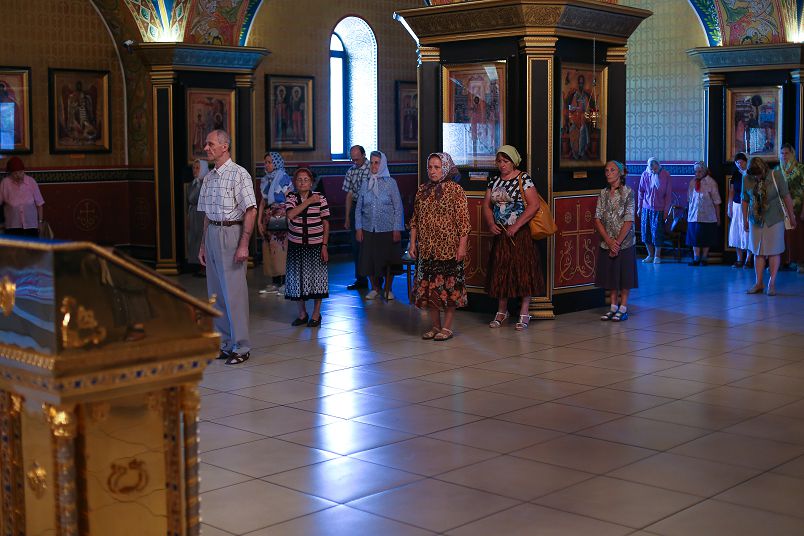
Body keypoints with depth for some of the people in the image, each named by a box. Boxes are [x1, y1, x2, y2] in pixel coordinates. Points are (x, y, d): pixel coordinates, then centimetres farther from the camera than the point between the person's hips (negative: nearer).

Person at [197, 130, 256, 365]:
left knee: (234, 292, -6)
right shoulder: (209, 178, 13)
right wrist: (203, 245, 16)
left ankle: (241, 347, 2)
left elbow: (250, 211, -14)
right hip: (212, 234, 8)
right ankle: (224, 344, 19)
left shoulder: (239, 174, -9)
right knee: (216, 292, 10)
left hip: (231, 233, -8)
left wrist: (244, 245, -19)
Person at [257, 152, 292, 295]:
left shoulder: (284, 178, -4)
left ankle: (285, 283, -5)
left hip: (281, 217, -7)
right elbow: (263, 202, 16)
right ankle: (274, 283, 11)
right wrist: (259, 221, 9)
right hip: (268, 218, 7)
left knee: (281, 249, -10)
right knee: (269, 249, 5)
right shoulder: (265, 180, 15)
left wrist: (287, 219, -15)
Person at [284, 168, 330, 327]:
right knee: (297, 278, 7)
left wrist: (324, 246, -7)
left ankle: (316, 313, 16)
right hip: (296, 245, 2)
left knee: (316, 277, 2)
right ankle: (302, 313, 21)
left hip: (315, 245, -2)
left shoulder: (320, 198, -3)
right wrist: (309, 201, -19)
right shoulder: (291, 197, 2)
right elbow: (290, 214, -18)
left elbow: (326, 223, -2)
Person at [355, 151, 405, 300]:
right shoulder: (366, 184, 5)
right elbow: (359, 208, 8)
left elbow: (398, 208, -3)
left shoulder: (390, 183, -3)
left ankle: (388, 289, 21)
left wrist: (397, 229, -8)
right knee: (369, 259, 5)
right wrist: (358, 228, 1)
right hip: (368, 229, 3)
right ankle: (375, 288, 23)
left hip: (387, 229, -2)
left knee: (388, 260, 5)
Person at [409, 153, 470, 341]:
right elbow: (415, 219, 14)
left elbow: (463, 220, -9)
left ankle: (447, 327, 9)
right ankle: (435, 325, 18)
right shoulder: (422, 190, 10)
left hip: (448, 247, -5)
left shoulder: (455, 189, -6)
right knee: (428, 285, 7)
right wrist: (412, 243, 8)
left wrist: (462, 245, -14)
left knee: (449, 285, 0)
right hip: (426, 247, 5)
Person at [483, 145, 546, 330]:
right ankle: (502, 311, 19)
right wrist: (491, 224, -7)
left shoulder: (523, 179, -7)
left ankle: (524, 313, 3)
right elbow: (487, 205, 11)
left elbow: (534, 205, -15)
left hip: (521, 232, -5)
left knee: (523, 270, -3)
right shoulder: (494, 181, 10)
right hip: (500, 233, 5)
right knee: (500, 271, 7)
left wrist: (516, 226, -19)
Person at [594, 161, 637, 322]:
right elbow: (598, 219, 0)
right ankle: (613, 307, 19)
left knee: (625, 276, 2)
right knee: (610, 275, 10)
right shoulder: (603, 193, 4)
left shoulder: (628, 192, -8)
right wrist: (609, 241, -12)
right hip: (607, 243, 4)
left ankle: (623, 309, 10)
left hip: (624, 243, -4)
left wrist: (617, 242, -16)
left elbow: (629, 221, -13)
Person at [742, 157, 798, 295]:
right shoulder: (747, 179, -5)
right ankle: (759, 283, 10)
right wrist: (745, 220, 11)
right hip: (756, 221, 2)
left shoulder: (776, 177, -12)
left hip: (774, 221, -2)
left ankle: (772, 283, 5)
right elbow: (745, 200, 5)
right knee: (758, 252, 5)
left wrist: (791, 216, 2)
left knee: (774, 252, 0)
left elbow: (786, 197, -3)